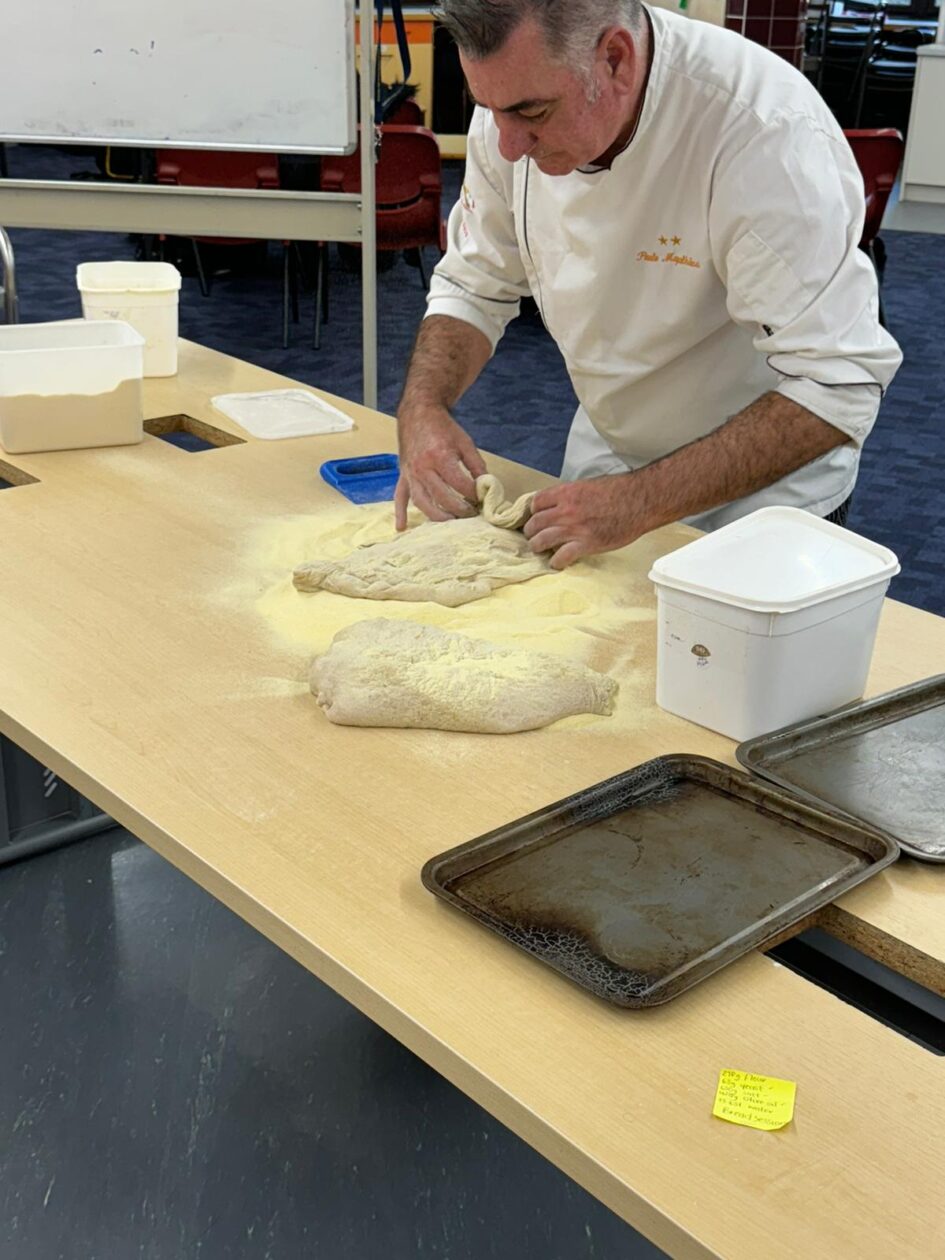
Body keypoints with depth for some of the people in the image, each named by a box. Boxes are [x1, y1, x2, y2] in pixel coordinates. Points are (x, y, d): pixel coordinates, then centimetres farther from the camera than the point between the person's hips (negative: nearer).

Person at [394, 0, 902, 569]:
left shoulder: (768, 133, -33)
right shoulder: (519, 96, -14)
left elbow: (837, 383, -34)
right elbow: (474, 287, -1)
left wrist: (640, 502, -37)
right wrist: (422, 407, -20)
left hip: (762, 488, -4)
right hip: (606, 454, 5)